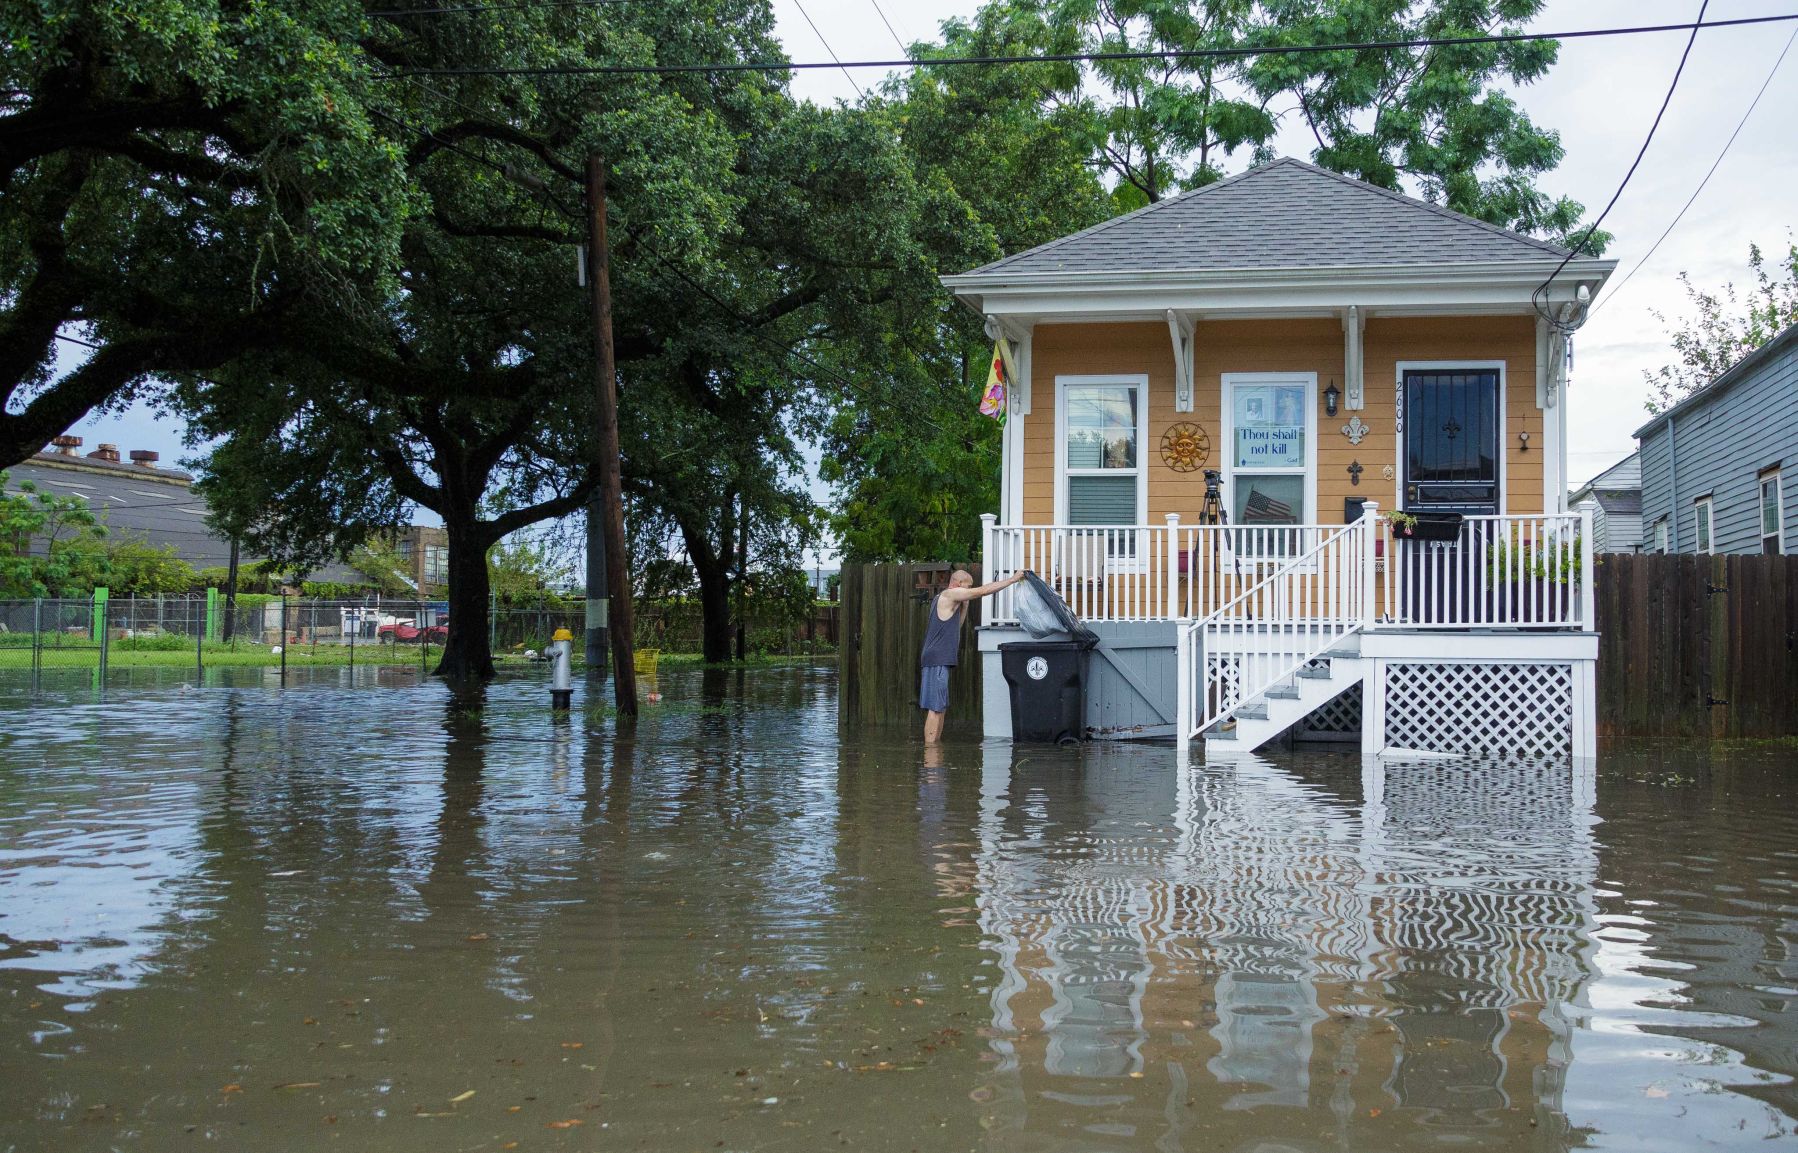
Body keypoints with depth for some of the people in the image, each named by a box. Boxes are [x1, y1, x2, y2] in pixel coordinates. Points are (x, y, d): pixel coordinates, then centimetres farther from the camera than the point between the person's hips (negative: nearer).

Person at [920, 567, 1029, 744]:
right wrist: (1014, 578, -6)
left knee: (940, 709, 11)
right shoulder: (950, 594, -7)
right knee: (935, 709, -12)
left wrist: (965, 603, 21)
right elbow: (983, 591, -10)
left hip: (939, 661, 10)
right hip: (937, 661, -10)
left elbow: (955, 626, 30)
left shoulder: (941, 599, 23)